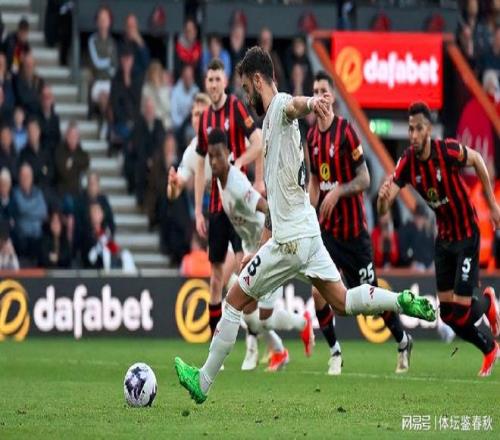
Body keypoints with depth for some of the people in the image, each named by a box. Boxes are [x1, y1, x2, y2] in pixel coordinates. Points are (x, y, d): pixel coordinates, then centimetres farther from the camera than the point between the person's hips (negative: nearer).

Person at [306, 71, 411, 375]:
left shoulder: (346, 131, -13)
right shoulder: (312, 136, 5)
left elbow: (365, 180, -12)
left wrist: (337, 192, -26)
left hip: (353, 228, -5)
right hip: (326, 227, 5)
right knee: (318, 291, -10)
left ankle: (403, 342, 26)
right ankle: (335, 353, 5)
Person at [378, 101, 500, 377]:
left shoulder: (448, 151, -24)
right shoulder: (407, 163, -13)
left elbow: (477, 160, -3)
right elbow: (383, 209, -18)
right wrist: (383, 197, -43)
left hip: (467, 235, -5)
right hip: (443, 238, 5)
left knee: (461, 311, -11)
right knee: (447, 313, 6)